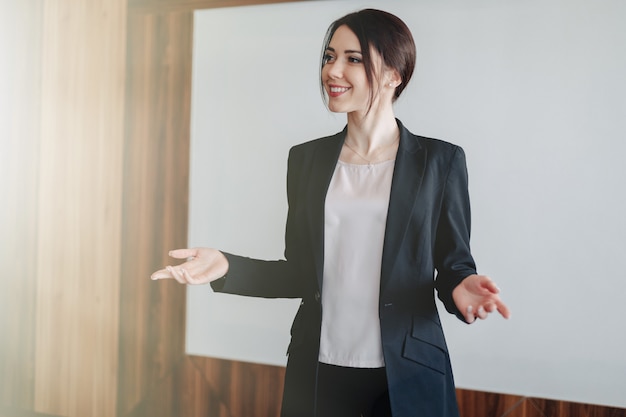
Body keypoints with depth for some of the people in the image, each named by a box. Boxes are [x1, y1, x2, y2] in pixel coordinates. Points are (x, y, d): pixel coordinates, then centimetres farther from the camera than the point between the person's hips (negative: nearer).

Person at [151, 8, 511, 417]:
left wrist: (460, 286, -22)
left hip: (407, 375, -2)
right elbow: (299, 273, 9)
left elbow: (453, 263, 0)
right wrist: (228, 267, -5)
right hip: (318, 370, 3)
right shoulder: (307, 159, 5)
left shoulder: (440, 161, -3)